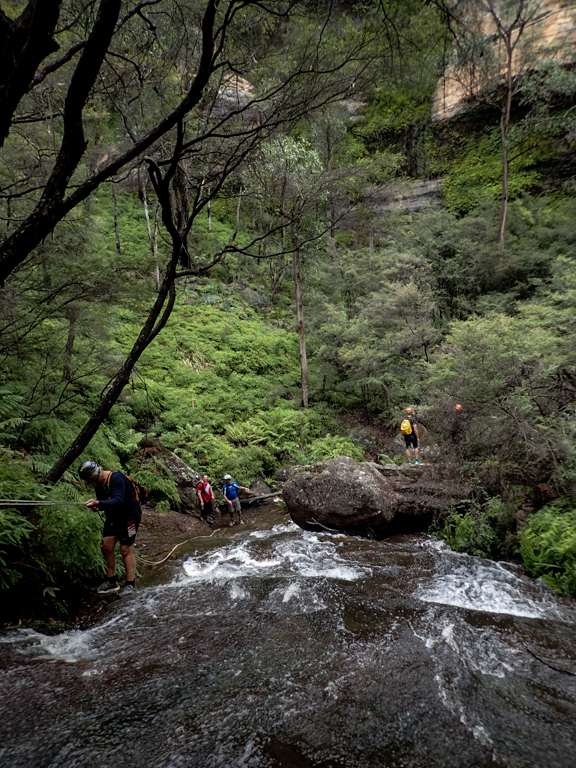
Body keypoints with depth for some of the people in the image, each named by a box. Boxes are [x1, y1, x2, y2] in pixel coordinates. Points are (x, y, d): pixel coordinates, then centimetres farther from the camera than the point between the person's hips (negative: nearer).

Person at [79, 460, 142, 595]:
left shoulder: (117, 479, -25)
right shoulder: (99, 484, 2)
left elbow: (118, 502, -35)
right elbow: (104, 503, 13)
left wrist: (98, 503, -45)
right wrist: (96, 507, -10)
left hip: (129, 516, -8)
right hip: (113, 517, 8)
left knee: (125, 550, -7)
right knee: (107, 547, 4)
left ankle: (130, 584, 3)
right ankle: (112, 582, 16)